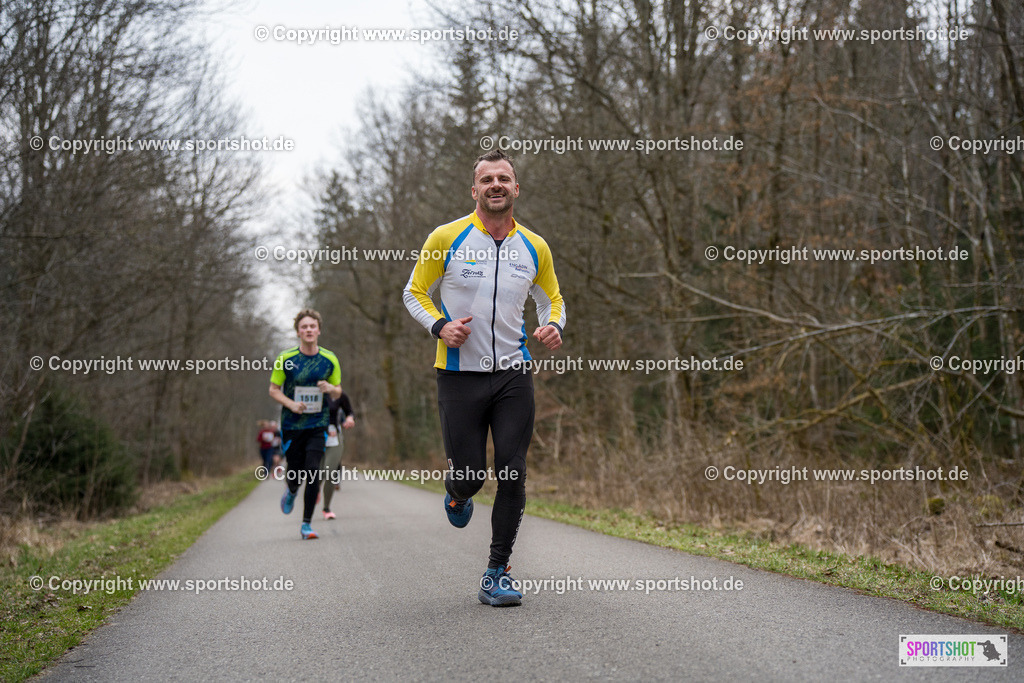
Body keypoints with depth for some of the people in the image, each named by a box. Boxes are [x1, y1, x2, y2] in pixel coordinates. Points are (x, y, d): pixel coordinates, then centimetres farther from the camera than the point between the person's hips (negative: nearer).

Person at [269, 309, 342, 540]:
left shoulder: (330, 359, 0)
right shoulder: (286, 358, -5)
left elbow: (338, 391, 10)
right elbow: (274, 390, 3)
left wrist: (331, 388, -14)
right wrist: (291, 404, -15)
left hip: (318, 425, 0)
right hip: (291, 425, 0)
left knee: (313, 473, -11)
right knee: (295, 472, 5)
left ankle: (306, 524, 0)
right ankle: (291, 491, 45)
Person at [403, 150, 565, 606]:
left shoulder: (534, 247, 6)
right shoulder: (446, 238, -3)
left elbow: (551, 299, 19)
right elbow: (415, 293, 6)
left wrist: (553, 325, -4)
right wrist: (440, 326, -13)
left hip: (514, 373, 2)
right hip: (459, 374, -2)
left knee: (513, 474, -3)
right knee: (468, 475, 0)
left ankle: (497, 574, 10)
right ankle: (456, 494, 40)